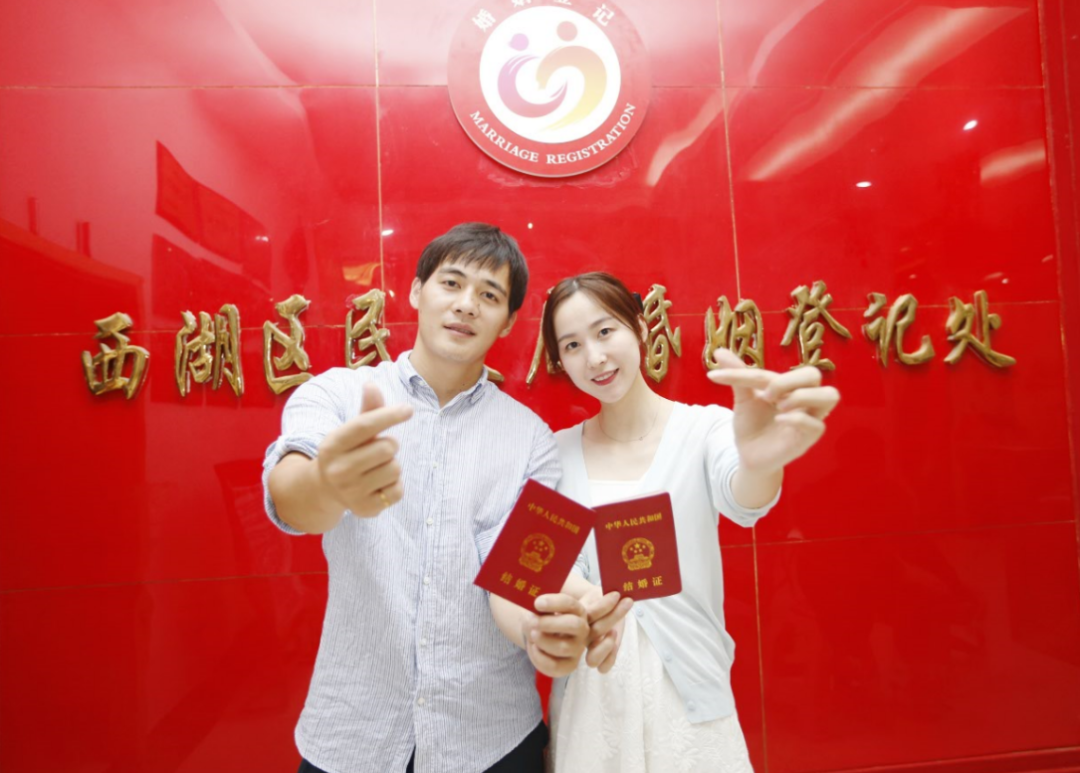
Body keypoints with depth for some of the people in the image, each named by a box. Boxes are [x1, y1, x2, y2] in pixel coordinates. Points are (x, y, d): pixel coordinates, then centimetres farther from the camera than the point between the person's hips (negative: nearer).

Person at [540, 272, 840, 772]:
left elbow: (739, 500, -30)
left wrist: (760, 463, -54)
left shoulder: (706, 427, -11)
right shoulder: (558, 452, -3)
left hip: (687, 689, -2)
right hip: (588, 694, 2)